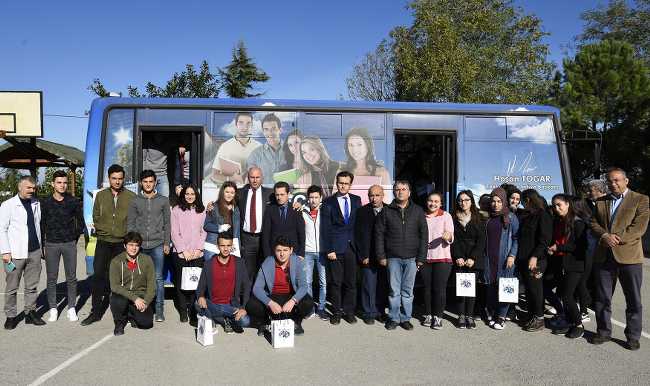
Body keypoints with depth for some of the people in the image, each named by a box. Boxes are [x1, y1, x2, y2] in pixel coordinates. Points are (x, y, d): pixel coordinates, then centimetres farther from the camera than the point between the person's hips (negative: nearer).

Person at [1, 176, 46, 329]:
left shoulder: (36, 204, 9)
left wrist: (41, 247, 12)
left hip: (34, 252, 4)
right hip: (15, 253, -4)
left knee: (32, 286, 10)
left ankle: (30, 312, 20)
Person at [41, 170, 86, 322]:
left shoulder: (74, 202, 1)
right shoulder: (45, 203, 1)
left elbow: (81, 223, 10)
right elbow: (41, 225, 5)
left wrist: (74, 238, 6)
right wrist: (42, 246, 3)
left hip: (69, 244, 0)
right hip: (51, 245, 0)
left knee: (71, 278, 4)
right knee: (52, 278, 5)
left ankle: (71, 308, 13)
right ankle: (53, 309, 16)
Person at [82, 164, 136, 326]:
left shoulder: (131, 197, 2)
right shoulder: (101, 195, 9)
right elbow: (96, 217, 14)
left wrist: (129, 235, -6)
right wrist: (101, 230, 3)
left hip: (122, 243, -2)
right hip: (103, 242, 2)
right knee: (98, 275, 1)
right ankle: (96, 312, 10)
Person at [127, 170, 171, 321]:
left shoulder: (163, 200, 6)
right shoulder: (135, 201, 8)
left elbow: (167, 223, 7)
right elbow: (130, 224, 8)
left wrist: (166, 243, 2)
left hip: (157, 245, -1)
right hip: (140, 245, 1)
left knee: (158, 278, -1)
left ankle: (159, 310, 5)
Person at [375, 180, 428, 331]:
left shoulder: (418, 211, 6)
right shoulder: (386, 211, 4)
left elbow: (424, 234, 4)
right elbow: (379, 234, 5)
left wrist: (421, 257, -2)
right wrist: (381, 256, -1)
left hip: (411, 258, 1)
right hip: (393, 258, 0)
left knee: (408, 291, 7)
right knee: (394, 290, 4)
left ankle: (405, 318, 18)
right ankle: (393, 318, 15)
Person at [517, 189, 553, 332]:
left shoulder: (543, 215, -6)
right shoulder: (524, 216, 17)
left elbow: (545, 239, -14)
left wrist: (535, 256, -21)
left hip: (535, 260, -7)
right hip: (523, 259, 7)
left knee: (535, 289, -1)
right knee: (528, 289, 10)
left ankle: (539, 319, 10)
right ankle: (531, 317, 18)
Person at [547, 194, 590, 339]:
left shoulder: (577, 222, -11)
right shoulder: (557, 223, 11)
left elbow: (581, 246, -16)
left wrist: (559, 248, -16)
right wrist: (552, 249, -1)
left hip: (575, 264, -7)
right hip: (562, 264, 7)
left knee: (567, 295, -8)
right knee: (566, 294, 9)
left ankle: (579, 325, 7)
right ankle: (570, 323, 20)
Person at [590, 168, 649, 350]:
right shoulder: (600, 202, 15)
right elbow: (594, 223, 7)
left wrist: (618, 239, -17)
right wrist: (605, 236, -12)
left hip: (629, 256, -3)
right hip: (603, 256, 4)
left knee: (633, 300, 5)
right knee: (602, 298, 9)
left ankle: (633, 336, 18)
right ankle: (604, 331, 21)